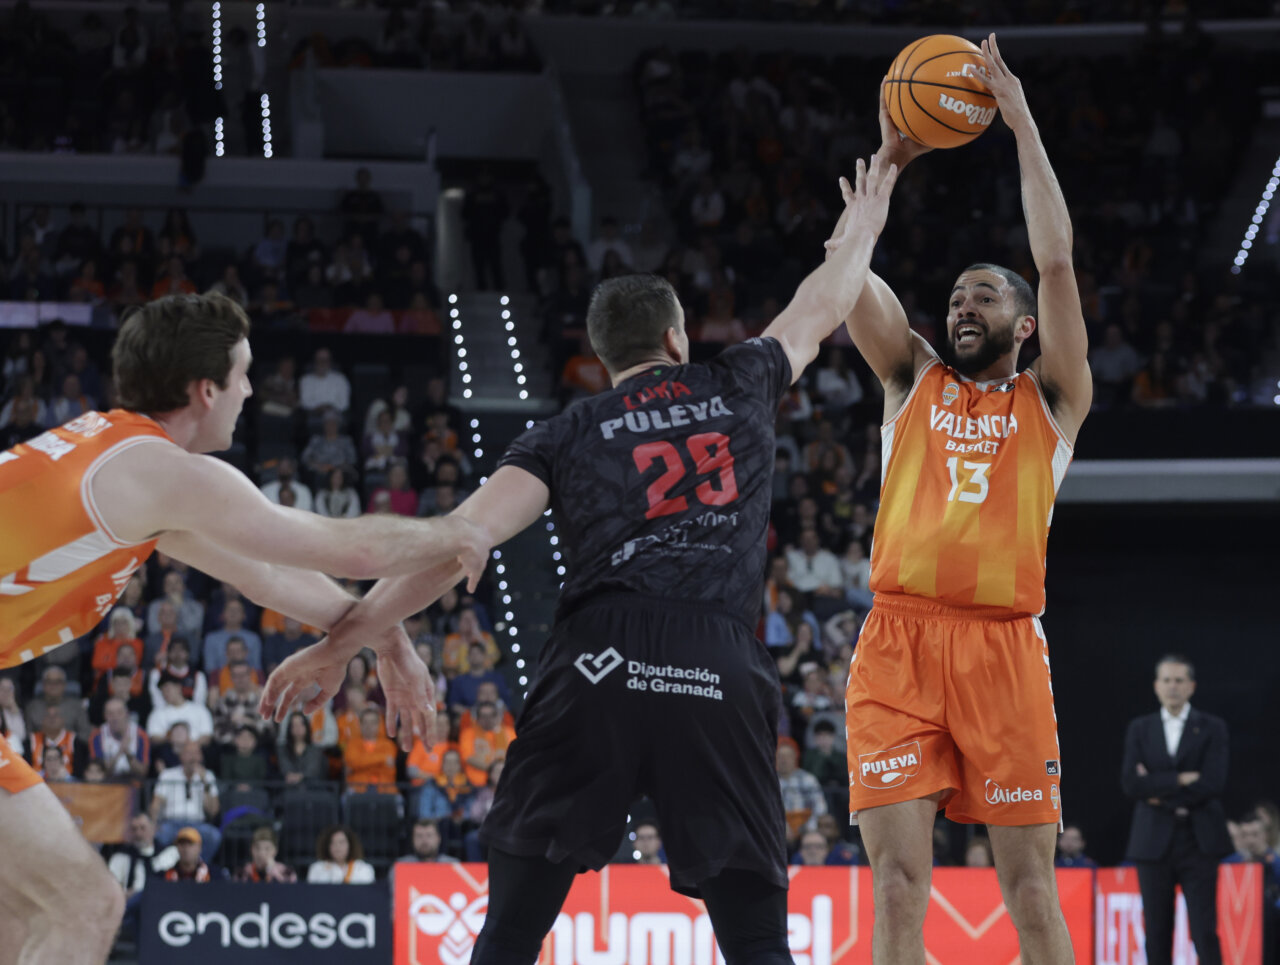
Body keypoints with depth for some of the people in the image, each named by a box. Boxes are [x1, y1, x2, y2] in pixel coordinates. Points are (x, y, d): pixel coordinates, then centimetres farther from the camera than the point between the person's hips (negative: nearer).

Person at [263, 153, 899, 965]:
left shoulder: (566, 437, 15)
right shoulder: (738, 389, 21)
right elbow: (820, 312, 41)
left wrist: (339, 640, 3)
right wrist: (859, 234, 62)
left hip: (599, 663, -1)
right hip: (722, 672, 1)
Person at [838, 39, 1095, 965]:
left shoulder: (1049, 401, 14)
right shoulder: (913, 381, 20)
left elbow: (1056, 261, 4)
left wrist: (1022, 124, 6)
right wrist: (889, 158, 6)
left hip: (1004, 644, -1)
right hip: (898, 641, 1)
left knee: (1030, 886, -1)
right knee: (899, 882, -6)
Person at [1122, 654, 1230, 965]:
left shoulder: (1212, 728, 4)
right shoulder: (1139, 729, 10)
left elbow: (1212, 784, -9)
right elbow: (1131, 784, -3)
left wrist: (1159, 793, -7)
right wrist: (1180, 780, -11)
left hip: (1198, 843, -2)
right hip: (1153, 843, 2)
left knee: (1205, 933, -9)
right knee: (1157, 935, 2)